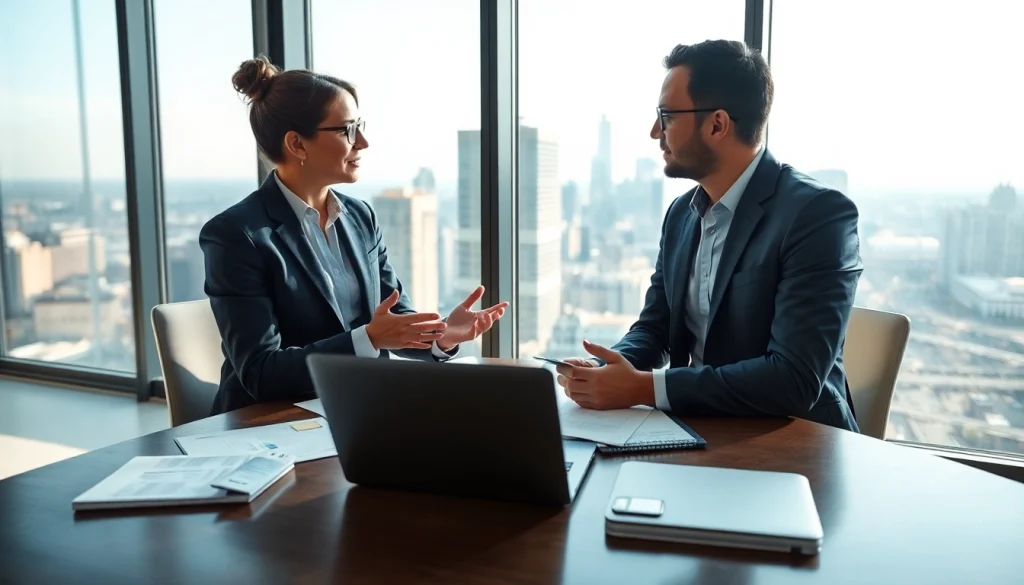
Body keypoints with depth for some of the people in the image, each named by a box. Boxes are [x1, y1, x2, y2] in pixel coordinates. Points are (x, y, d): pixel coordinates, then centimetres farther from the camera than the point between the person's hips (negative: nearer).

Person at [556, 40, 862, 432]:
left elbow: (795, 379, -23)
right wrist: (601, 370, -11)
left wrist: (643, 387, -24)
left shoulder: (819, 214, -16)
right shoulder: (681, 213, 5)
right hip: (699, 431, 6)